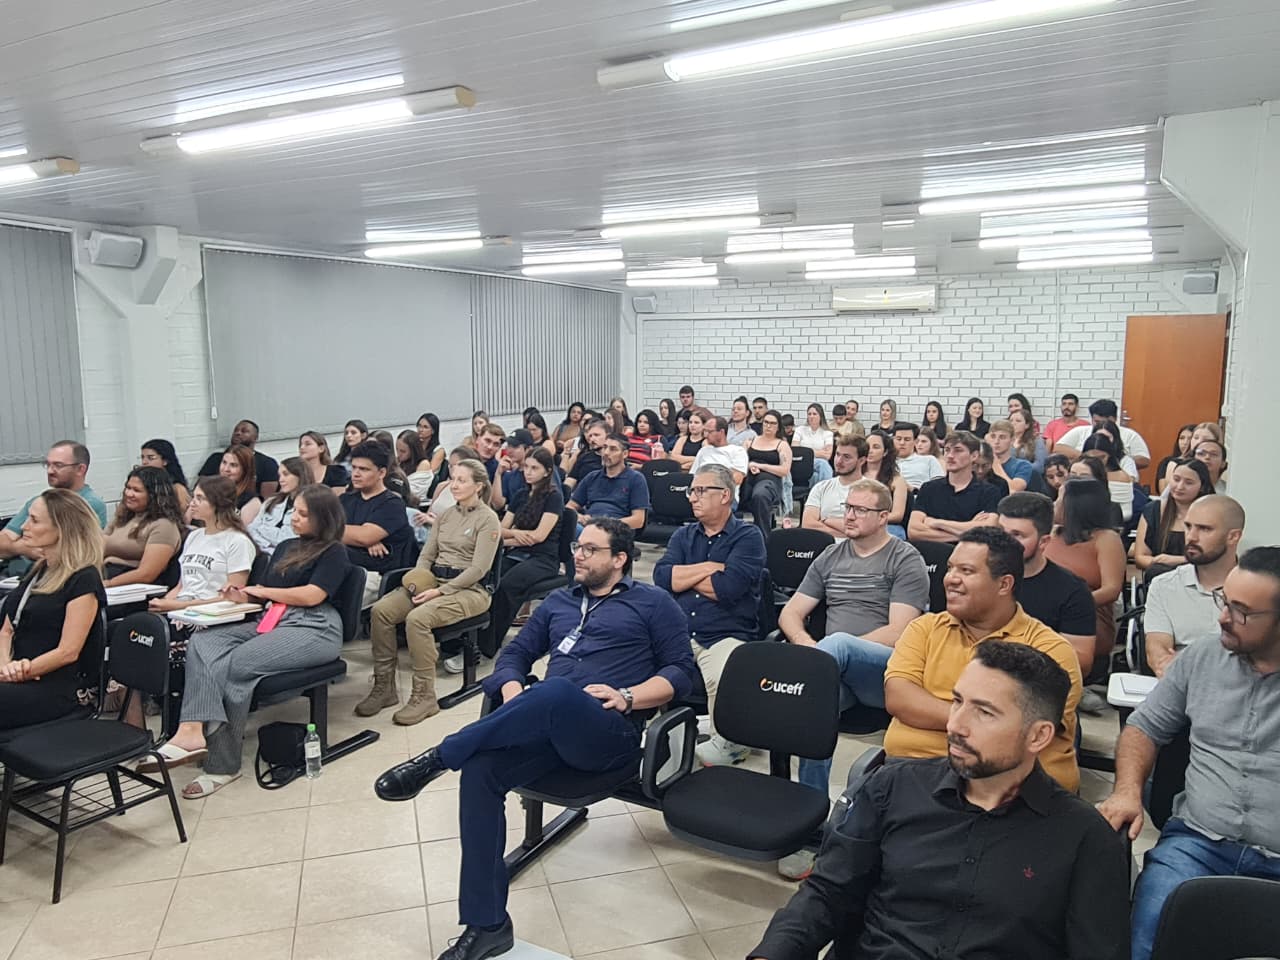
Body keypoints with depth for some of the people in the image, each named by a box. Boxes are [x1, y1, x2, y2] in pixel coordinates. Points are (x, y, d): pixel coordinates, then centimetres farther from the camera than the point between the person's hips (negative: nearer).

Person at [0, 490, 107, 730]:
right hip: (20, 680, 8)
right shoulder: (37, 571, 18)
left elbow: (68, 652, -12)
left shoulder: (84, 580, -9)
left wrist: (22, 671, -16)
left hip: (58, 688, -8)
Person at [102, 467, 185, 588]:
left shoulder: (164, 525, -4)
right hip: (109, 590, 7)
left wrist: (107, 583, -15)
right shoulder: (120, 518, 22)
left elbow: (146, 574, -12)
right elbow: (98, 558, 15)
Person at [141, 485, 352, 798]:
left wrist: (263, 591, 2)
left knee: (236, 662, -27)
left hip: (315, 629, -8)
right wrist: (245, 596, 2)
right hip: (270, 622, 8)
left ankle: (223, 763, -21)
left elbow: (312, 596, -10)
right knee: (202, 641, -17)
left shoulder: (333, 552, 2)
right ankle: (193, 729, -37)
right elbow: (263, 595, 25)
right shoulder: (285, 548, 26)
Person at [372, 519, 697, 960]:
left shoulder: (652, 603, 11)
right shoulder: (559, 602, 26)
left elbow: (682, 671, 4)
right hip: (550, 725, 5)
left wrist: (627, 697, -11)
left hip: (611, 731, -5)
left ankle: (437, 758, -26)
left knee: (555, 691, -39)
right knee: (480, 770, -25)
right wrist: (514, 692, 0)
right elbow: (514, 655, 23)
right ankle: (486, 925, -16)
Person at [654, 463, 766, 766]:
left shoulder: (748, 536, 4)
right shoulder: (683, 535, 21)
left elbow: (728, 587, -12)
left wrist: (684, 576, 3)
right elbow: (661, 577, 3)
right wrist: (709, 567, -3)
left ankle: (729, 744, -6)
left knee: (723, 679, -34)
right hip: (677, 633, 4)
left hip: (728, 636, -4)